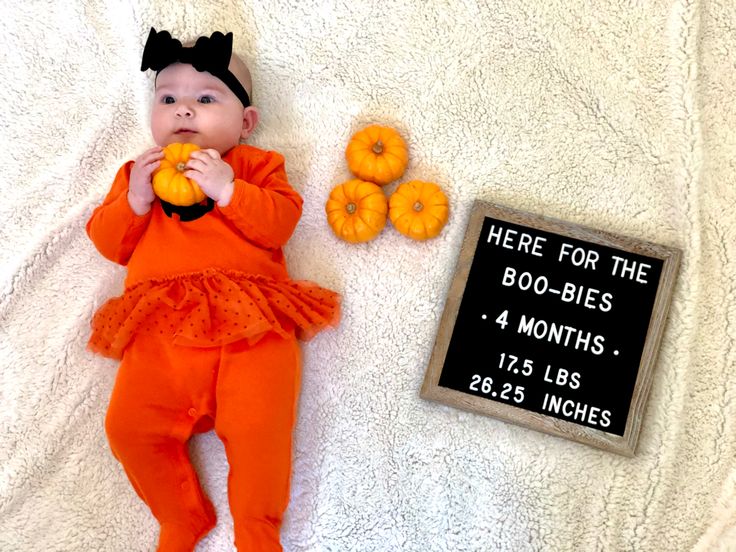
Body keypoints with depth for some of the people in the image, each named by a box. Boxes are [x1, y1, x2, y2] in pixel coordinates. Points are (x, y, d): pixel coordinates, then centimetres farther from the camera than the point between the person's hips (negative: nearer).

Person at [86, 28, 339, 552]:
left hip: (249, 319, -3)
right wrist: (135, 201, 1)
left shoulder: (256, 165, 18)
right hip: (161, 327, 3)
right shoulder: (139, 172, 26)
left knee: (257, 428, -20)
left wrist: (228, 189, -10)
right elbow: (109, 244, 18)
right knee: (130, 427, -12)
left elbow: (280, 224, 1)